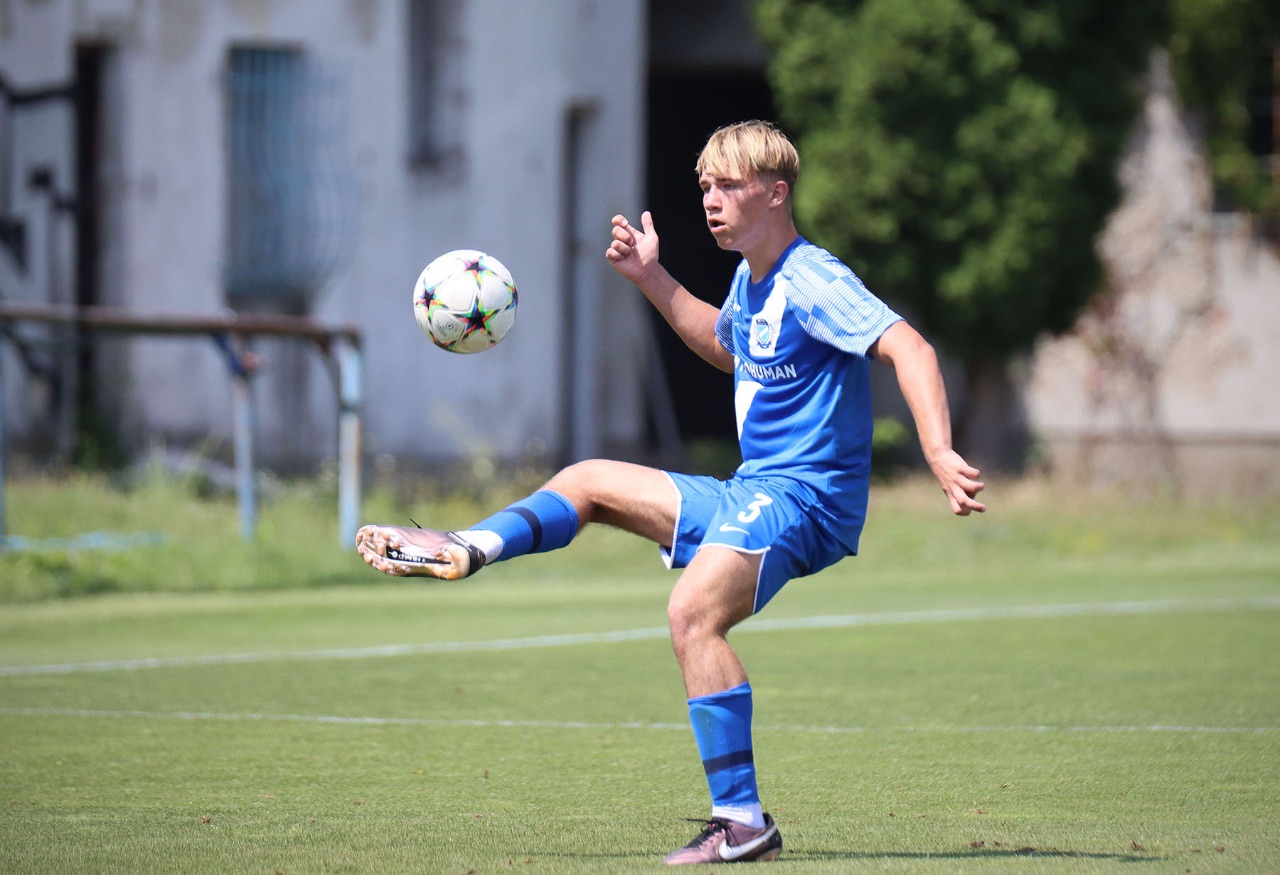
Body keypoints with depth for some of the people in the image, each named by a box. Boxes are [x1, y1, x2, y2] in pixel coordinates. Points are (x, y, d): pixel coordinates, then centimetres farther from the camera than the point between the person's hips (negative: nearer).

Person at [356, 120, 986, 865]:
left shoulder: (812, 281, -16)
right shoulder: (752, 279, 14)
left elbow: (911, 350, -28)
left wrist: (941, 454, -41)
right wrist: (652, 280, 27)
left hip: (802, 498, -10)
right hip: (747, 495, 10)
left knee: (693, 612, -31)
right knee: (588, 482, 15)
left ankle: (744, 824, -31)